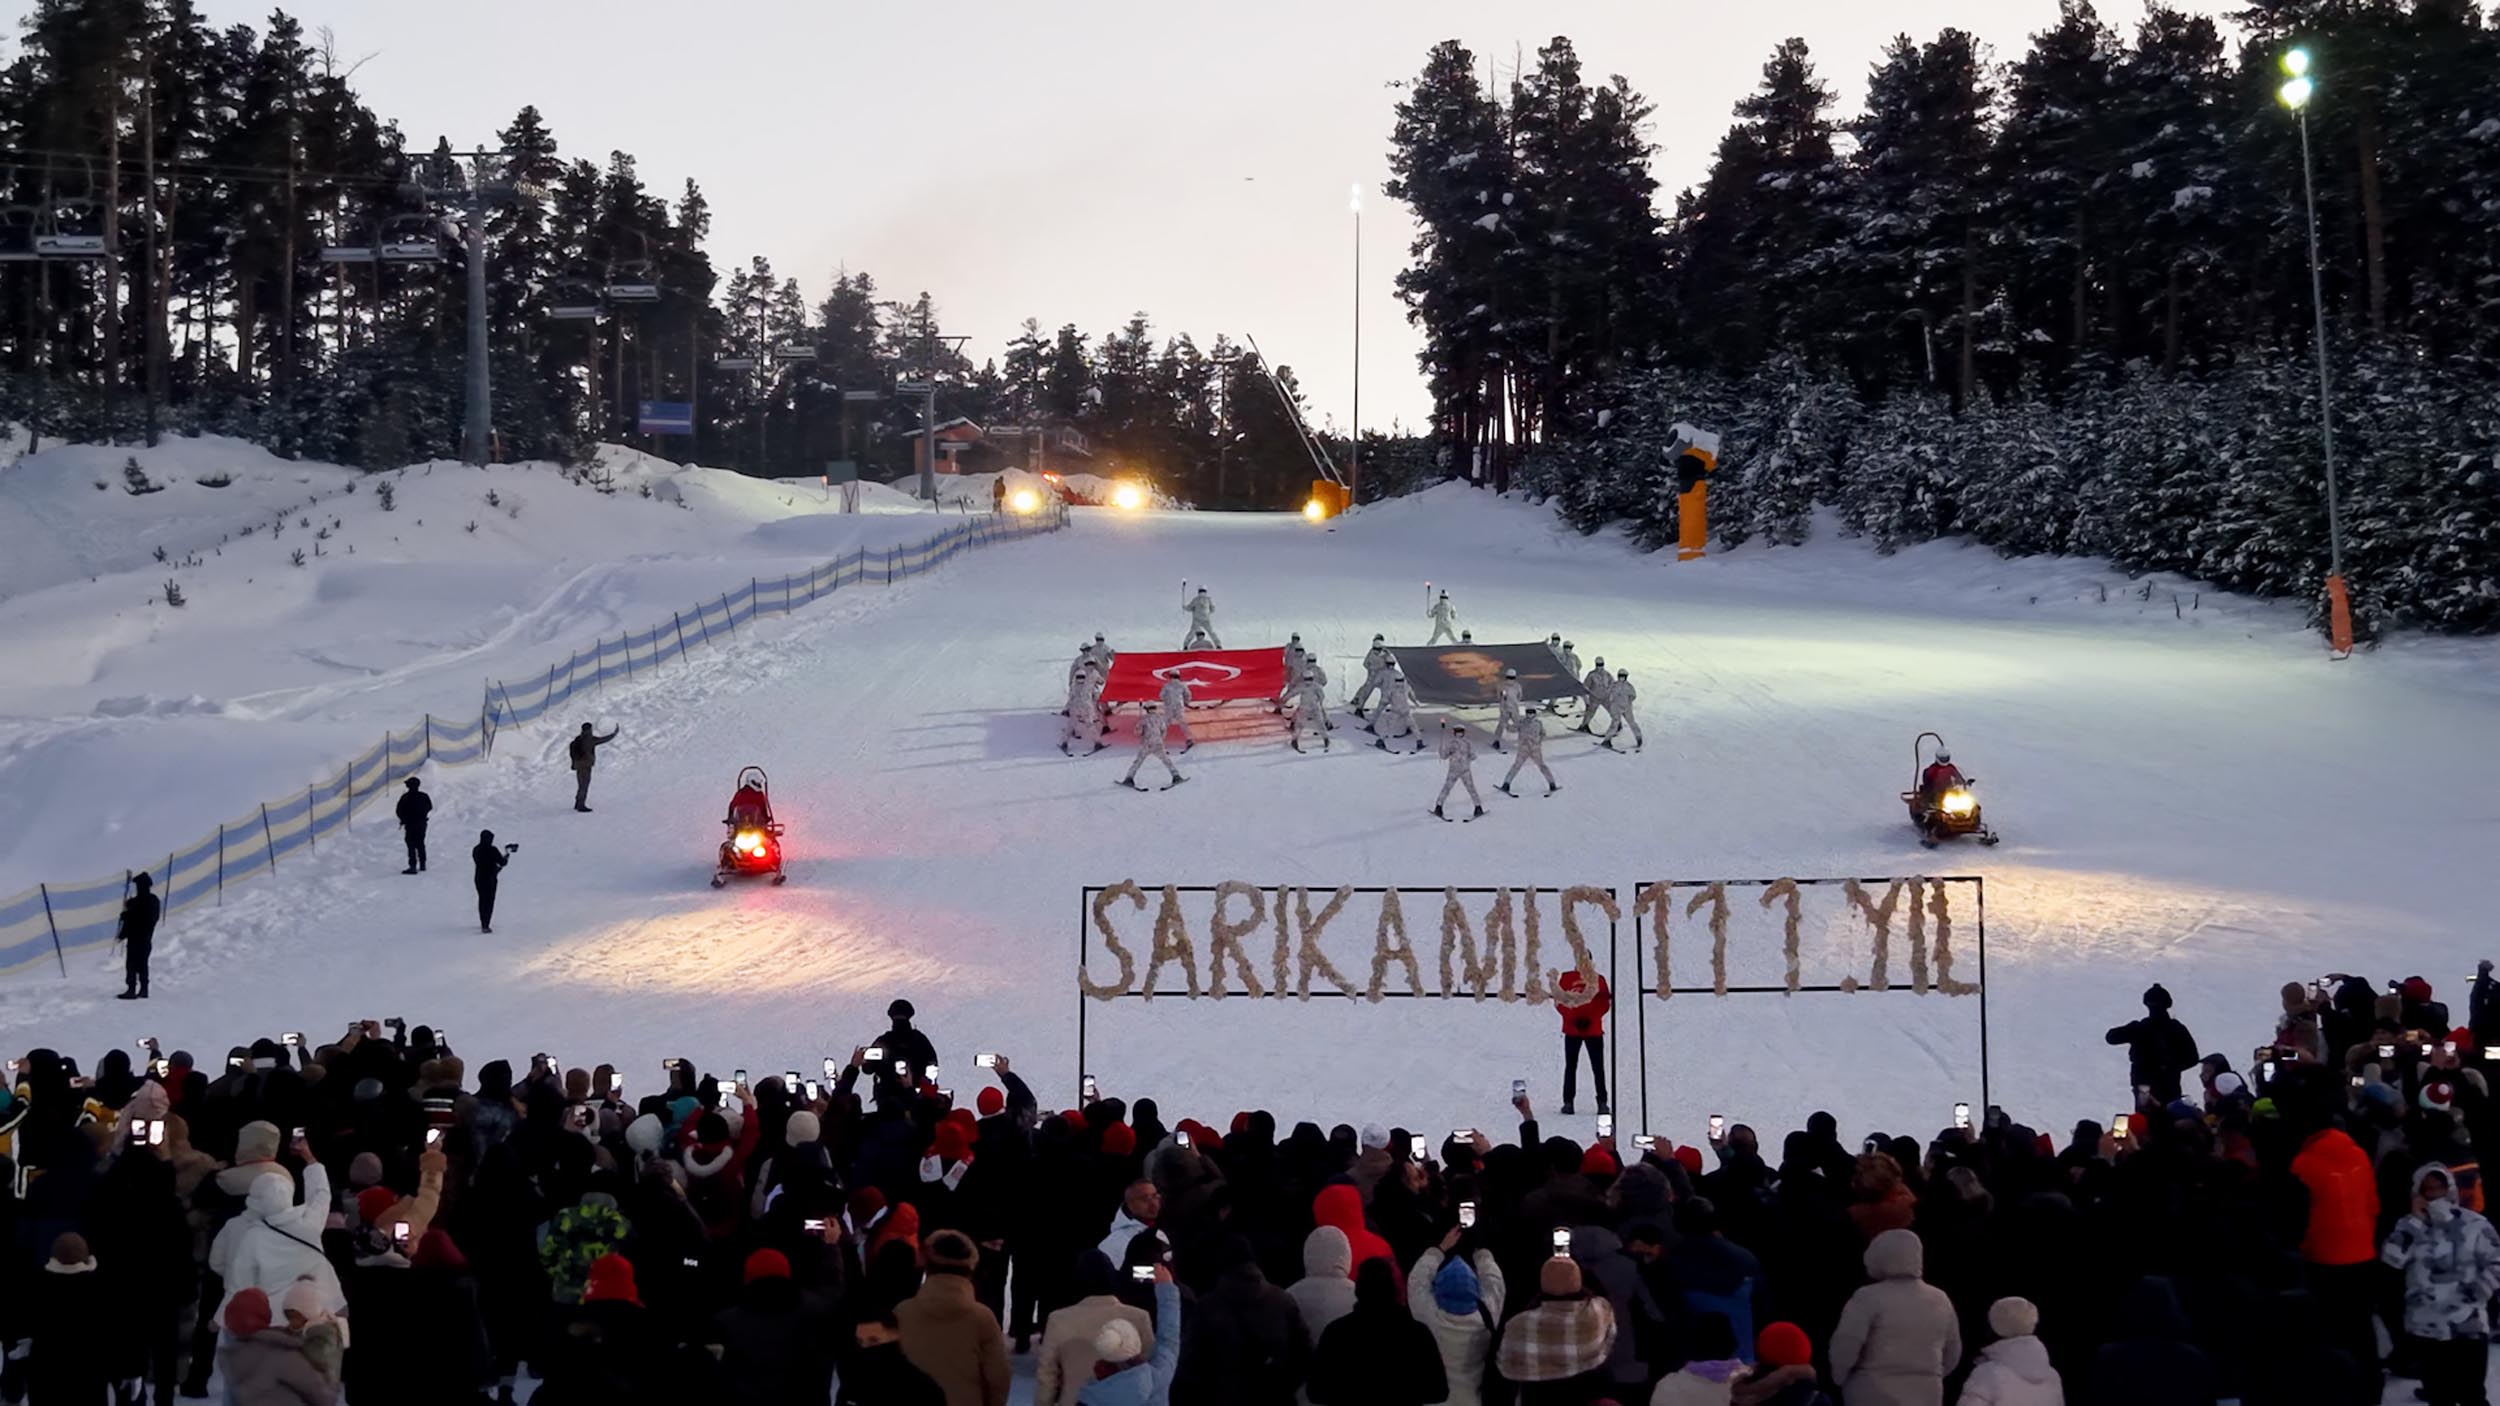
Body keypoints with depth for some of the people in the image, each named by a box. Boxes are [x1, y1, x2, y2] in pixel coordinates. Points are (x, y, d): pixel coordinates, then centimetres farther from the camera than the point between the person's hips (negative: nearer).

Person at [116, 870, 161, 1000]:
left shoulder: (136, 902, -20)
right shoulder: (154, 901, 4)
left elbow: (130, 922, -16)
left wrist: (121, 936, -3)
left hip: (135, 939, -8)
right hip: (147, 939, 8)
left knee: (131, 965, -2)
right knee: (142, 964, 14)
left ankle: (131, 990, -3)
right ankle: (143, 990, 17)